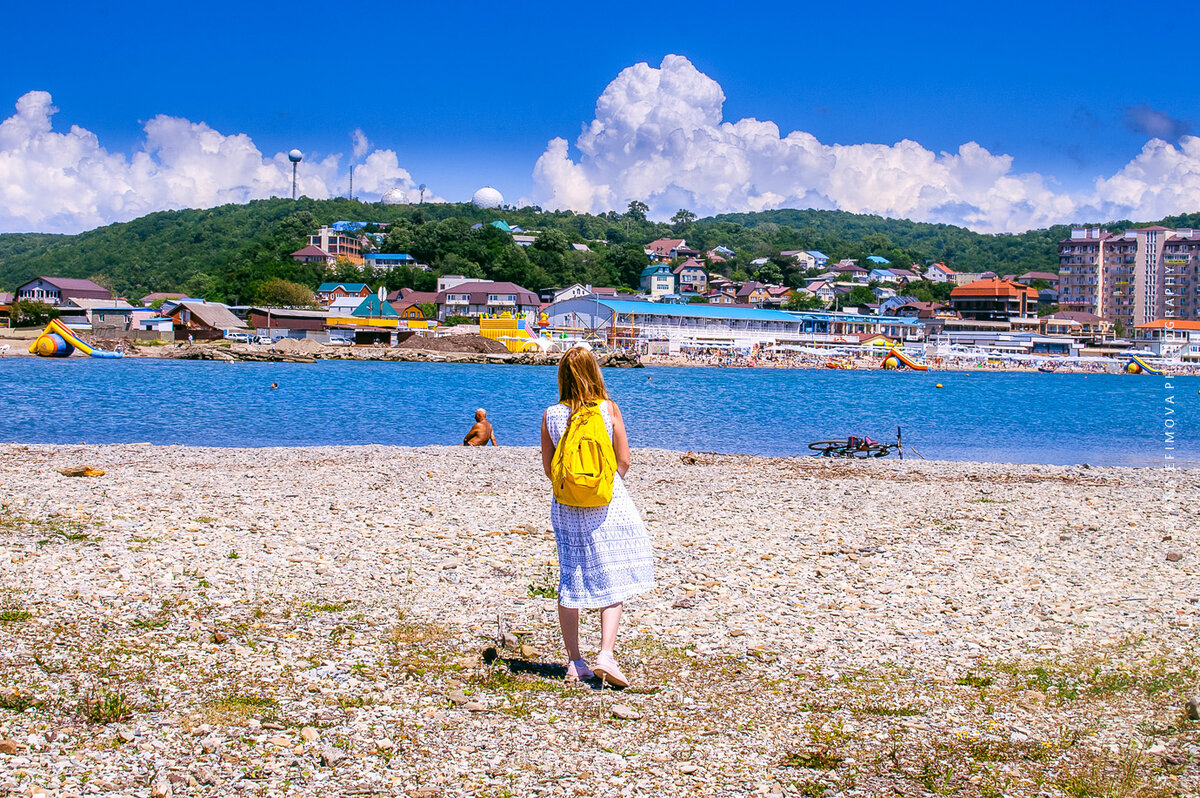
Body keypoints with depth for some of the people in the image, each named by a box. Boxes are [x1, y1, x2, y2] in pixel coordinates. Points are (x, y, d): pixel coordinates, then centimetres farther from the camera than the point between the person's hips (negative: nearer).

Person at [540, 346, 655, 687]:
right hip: (607, 505, -2)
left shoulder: (551, 415, -2)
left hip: (566, 507, 2)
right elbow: (624, 460, -3)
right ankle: (606, 654, -8)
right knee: (612, 581, 5)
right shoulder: (608, 408, -6)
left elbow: (548, 468, 4)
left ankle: (574, 662, 14)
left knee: (571, 581, 11)